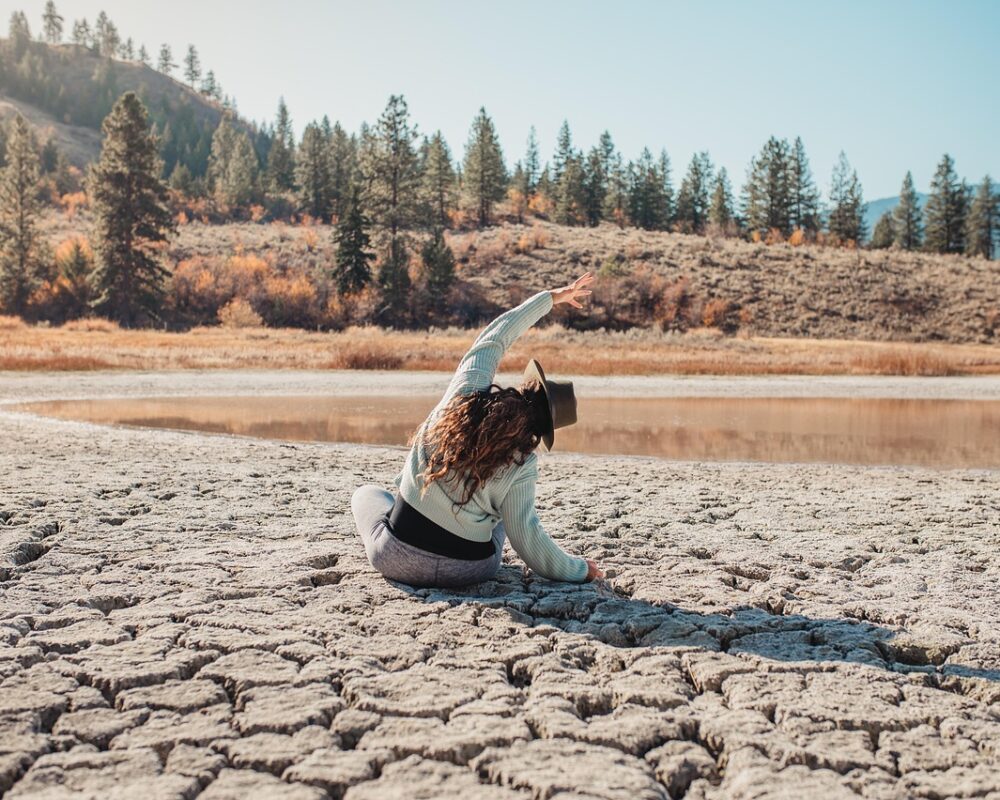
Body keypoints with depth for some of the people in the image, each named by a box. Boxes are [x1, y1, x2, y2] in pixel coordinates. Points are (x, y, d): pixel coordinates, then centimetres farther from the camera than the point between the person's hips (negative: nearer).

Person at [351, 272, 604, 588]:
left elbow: (493, 338, 4)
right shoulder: (522, 463, -13)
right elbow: (526, 535, -10)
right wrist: (579, 570, 3)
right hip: (470, 570, 1)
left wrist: (552, 297, 16)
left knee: (366, 493, 33)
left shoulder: (464, 392, -11)